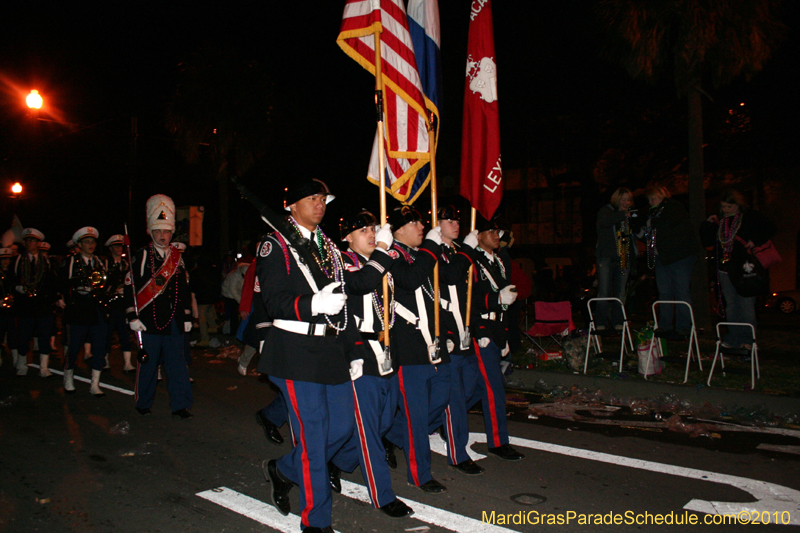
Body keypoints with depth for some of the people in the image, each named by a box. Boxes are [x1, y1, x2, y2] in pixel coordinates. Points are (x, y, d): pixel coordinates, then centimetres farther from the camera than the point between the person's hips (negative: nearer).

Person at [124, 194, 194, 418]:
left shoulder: (177, 257, 12)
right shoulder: (141, 257, 0)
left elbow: (184, 289, 15)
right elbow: (129, 288, -3)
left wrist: (187, 317, 11)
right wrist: (133, 317, -9)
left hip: (174, 322, 3)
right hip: (149, 321, -3)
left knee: (178, 364, 3)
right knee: (147, 364, 6)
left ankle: (180, 405, 8)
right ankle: (144, 404, 21)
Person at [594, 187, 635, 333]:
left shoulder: (630, 215, 19)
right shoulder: (606, 210, 3)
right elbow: (604, 221, -19)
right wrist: (623, 215, -19)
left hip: (624, 257, 5)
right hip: (606, 257, -5)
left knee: (621, 292, 4)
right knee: (604, 291, -6)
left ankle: (617, 322, 11)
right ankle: (600, 323, -2)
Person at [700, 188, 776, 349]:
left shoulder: (750, 216, 0)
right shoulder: (719, 221, 13)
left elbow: (770, 228, -1)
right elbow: (707, 241, 16)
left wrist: (755, 241, -10)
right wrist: (708, 224, 4)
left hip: (744, 267, -5)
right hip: (724, 268, 5)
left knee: (746, 305, -2)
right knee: (731, 306, 9)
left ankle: (748, 340, 4)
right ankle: (733, 339, 15)